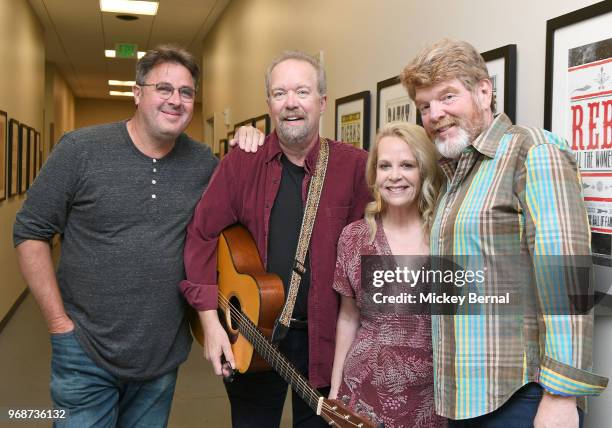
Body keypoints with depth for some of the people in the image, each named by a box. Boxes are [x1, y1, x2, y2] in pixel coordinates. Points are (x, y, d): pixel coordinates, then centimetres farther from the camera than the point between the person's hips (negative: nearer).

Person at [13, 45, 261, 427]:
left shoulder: (203, 162, 1)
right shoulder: (81, 150, -9)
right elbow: (30, 233, -5)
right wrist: (59, 321, -9)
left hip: (164, 355, 3)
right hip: (87, 353, -3)